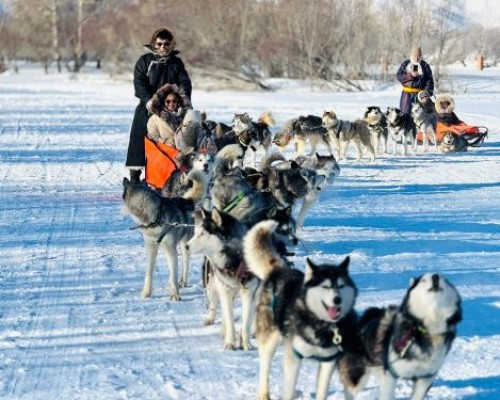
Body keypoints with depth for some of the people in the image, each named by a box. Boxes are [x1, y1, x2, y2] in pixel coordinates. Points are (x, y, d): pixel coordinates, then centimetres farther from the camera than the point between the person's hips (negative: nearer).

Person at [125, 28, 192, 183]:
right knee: (140, 140, -6)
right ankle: (135, 174, 0)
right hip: (147, 108, -2)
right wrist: (148, 100, -24)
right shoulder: (145, 60, 3)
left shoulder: (176, 62, 11)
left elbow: (185, 83, 4)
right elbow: (139, 82, -8)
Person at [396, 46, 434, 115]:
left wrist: (428, 92, -10)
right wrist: (410, 75, -14)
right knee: (405, 112, 0)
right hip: (407, 93, 1)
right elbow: (399, 76, -1)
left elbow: (429, 80, 2)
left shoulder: (425, 66, 5)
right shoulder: (405, 64, 7)